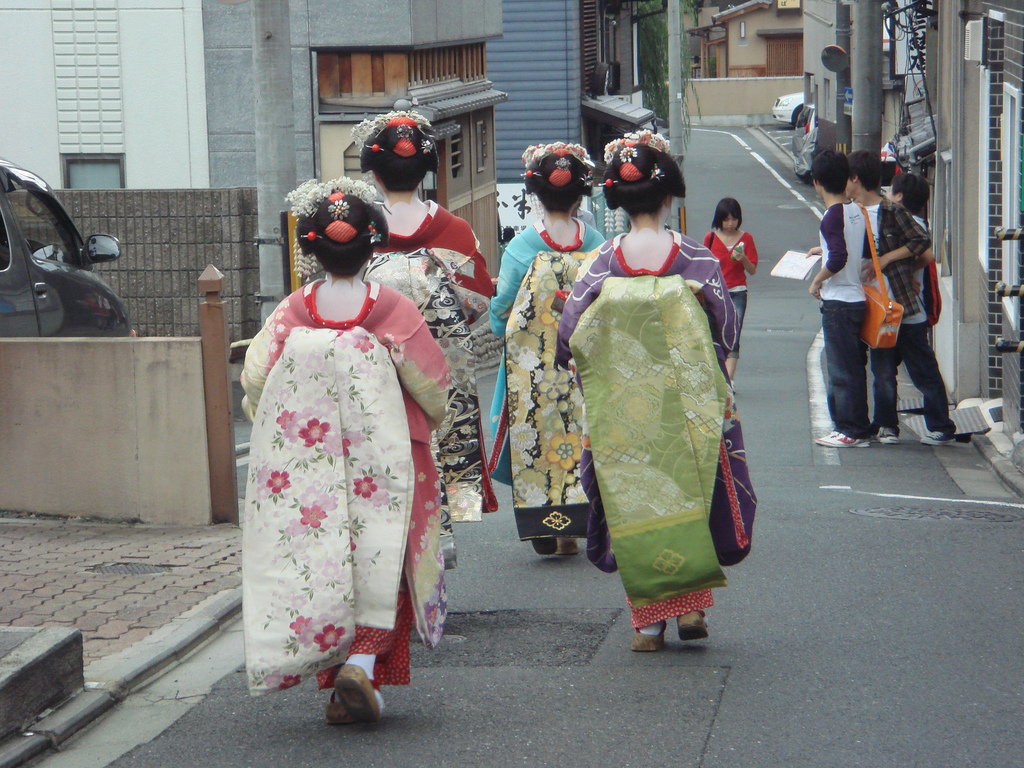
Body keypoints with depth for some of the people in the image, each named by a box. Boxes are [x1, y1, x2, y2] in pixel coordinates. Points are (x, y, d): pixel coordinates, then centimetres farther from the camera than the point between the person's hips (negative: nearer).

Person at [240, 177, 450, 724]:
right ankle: (363, 664, -13)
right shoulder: (393, 311, -10)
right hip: (383, 464, -2)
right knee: (379, 559, 5)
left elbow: (255, 380, -2)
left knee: (320, 560, 11)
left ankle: (335, 674, 14)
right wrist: (433, 418, 18)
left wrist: (289, 430, 16)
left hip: (309, 464, 2)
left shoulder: (292, 313, -6)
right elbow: (431, 384, -4)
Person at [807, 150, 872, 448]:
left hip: (838, 302, -8)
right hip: (857, 298, 8)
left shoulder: (832, 217, -16)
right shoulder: (857, 211, 9)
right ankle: (858, 430, 17)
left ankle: (851, 431, 0)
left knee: (842, 369, -3)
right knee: (852, 367, 13)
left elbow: (839, 258, -27)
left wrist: (818, 279, -12)